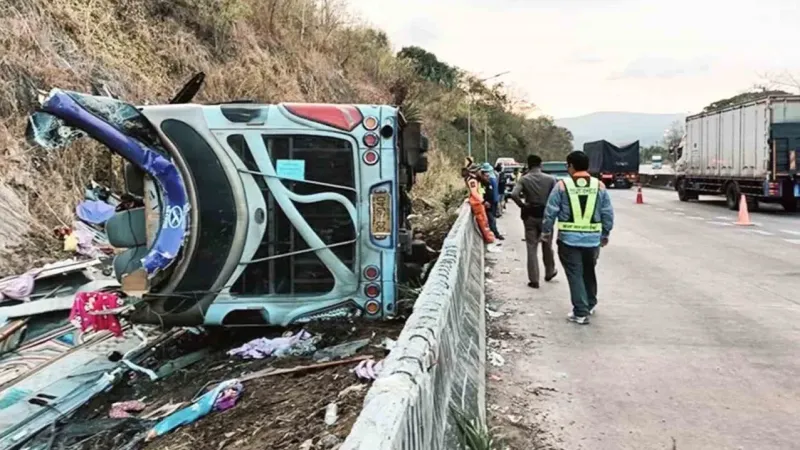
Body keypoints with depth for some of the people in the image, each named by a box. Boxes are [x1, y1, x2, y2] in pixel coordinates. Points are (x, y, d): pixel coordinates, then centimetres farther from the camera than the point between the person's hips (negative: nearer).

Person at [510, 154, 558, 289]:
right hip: (546, 215, 1)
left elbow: (514, 195, -21)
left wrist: (522, 205, -7)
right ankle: (549, 272, 35)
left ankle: (534, 280, 3)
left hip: (530, 216, -1)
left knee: (532, 248, 4)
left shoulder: (524, 179, -6)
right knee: (547, 246, 19)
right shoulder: (550, 179, -3)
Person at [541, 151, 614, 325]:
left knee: (575, 275, 4)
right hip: (593, 239, 3)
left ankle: (580, 312, 3)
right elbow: (608, 214, 5)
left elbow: (550, 212, -5)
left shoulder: (562, 185, -7)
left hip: (569, 238, -3)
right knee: (589, 272, 21)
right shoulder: (599, 185, 1)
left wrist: (546, 231, 7)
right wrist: (605, 234, 17)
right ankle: (590, 304, 36)